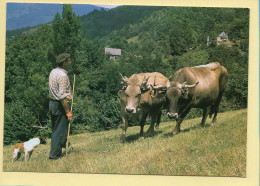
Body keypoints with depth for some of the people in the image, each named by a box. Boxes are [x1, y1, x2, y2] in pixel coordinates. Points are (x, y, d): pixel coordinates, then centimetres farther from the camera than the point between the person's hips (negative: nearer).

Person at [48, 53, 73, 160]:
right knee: (60, 130, -2)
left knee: (55, 129, 18)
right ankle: (55, 154, 2)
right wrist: (68, 111, -19)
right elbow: (62, 96, -24)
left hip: (52, 102, 10)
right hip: (60, 105, -10)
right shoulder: (62, 75, -20)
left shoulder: (53, 72, 9)